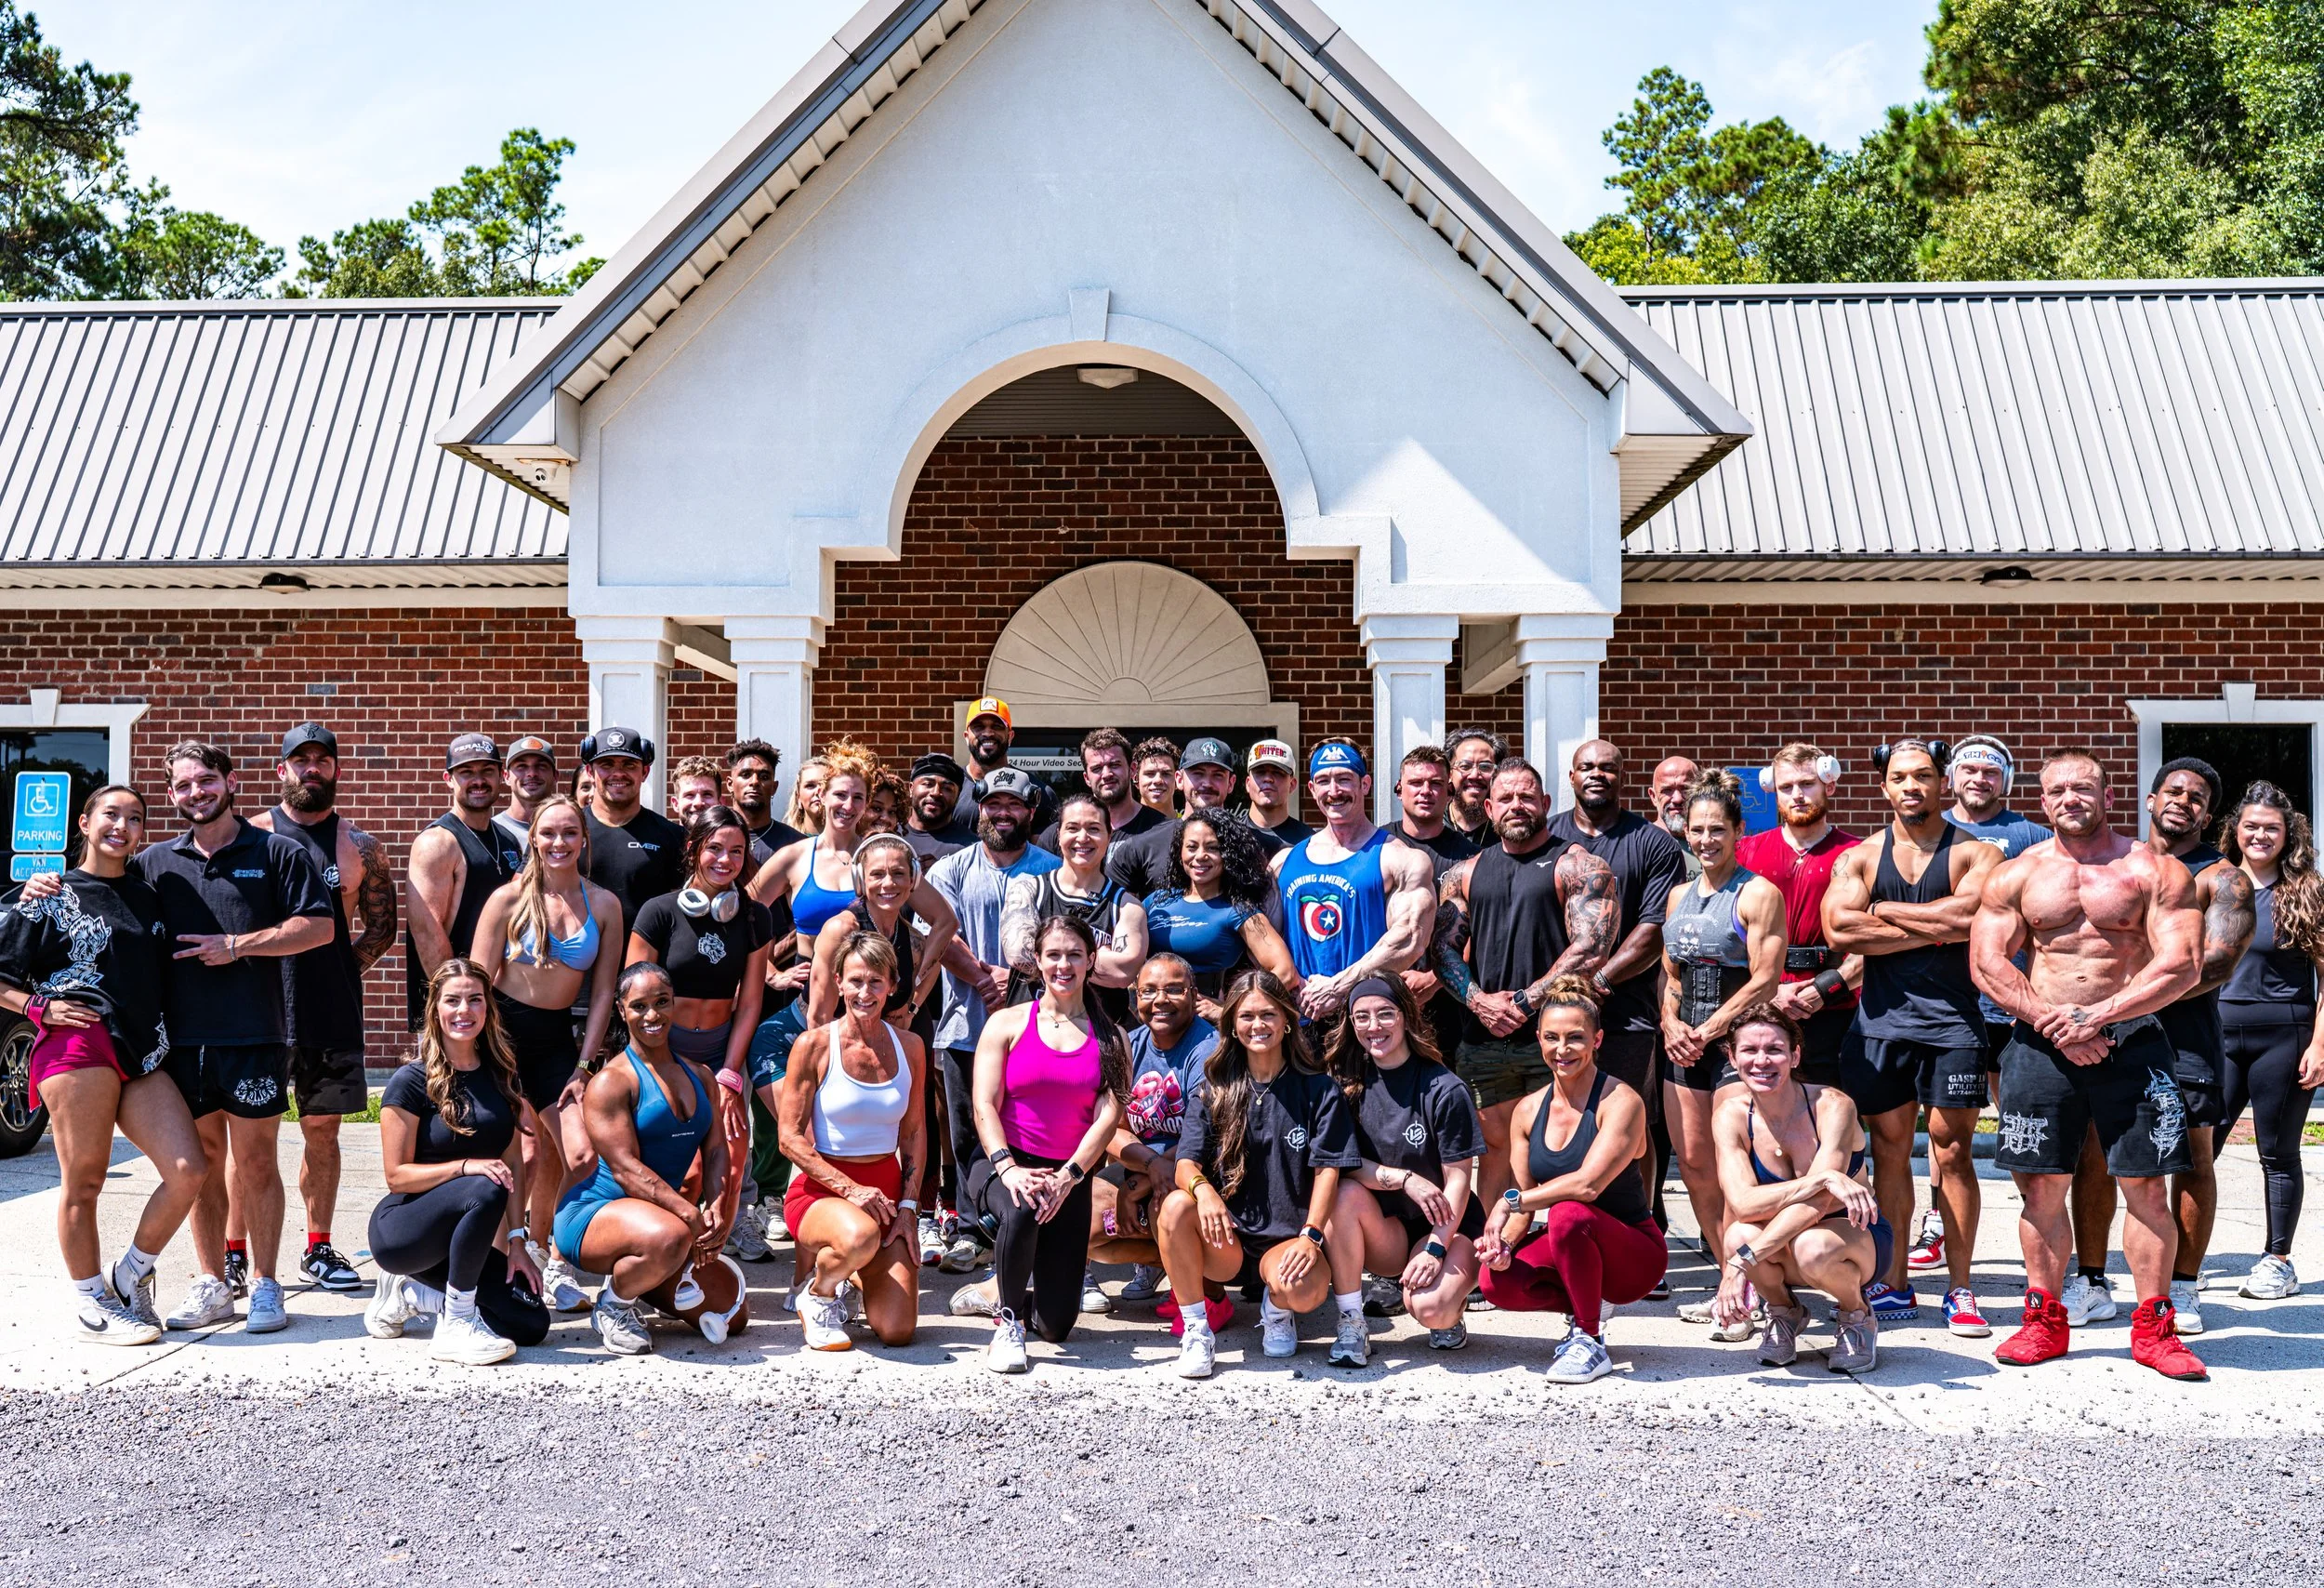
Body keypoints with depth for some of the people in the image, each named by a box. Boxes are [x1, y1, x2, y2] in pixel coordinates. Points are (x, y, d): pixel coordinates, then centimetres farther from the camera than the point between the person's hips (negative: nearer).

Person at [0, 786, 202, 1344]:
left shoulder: (148, 895, 21)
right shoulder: (50, 897, 7)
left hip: (145, 1055, 5)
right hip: (78, 1043, -5)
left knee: (189, 1171, -7)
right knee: (83, 1181, -3)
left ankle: (130, 1274, 13)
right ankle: (90, 1304, 11)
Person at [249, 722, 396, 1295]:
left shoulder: (360, 847, 8)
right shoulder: (251, 835, 4)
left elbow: (381, 926, 12)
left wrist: (343, 967, 2)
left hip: (332, 1010, 2)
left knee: (322, 1129, 9)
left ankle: (319, 1248, 19)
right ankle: (232, 1251, 10)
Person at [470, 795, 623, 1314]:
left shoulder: (604, 905, 3)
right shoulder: (510, 898, -4)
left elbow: (602, 993, 5)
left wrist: (584, 1067, 0)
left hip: (556, 1037, 3)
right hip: (505, 1029, -3)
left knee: (581, 1155, -9)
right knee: (536, 1152, -13)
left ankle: (553, 1259, 13)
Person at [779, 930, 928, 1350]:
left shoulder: (909, 1046, 6)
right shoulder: (814, 1045, -6)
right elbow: (791, 1138, -8)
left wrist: (908, 1205, 3)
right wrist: (851, 1189, -17)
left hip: (886, 1187, 4)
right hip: (820, 1189, -4)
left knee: (897, 1330, -11)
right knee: (860, 1235, -40)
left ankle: (851, 1273, 25)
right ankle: (817, 1292, -4)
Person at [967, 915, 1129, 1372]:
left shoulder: (1111, 1038, 9)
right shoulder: (1007, 1023, 5)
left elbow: (1108, 1116, -2)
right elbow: (985, 1105, -3)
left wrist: (1067, 1177, -16)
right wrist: (1008, 1167, -20)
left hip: (1071, 1179, 2)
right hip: (1006, 1167, -1)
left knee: (1056, 1325, -4)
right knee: (1021, 1210, -39)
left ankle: (1025, 1297, 35)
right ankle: (1007, 1319, -12)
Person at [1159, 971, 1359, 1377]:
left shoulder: (1317, 1089, 3)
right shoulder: (1212, 1092, 7)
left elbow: (1327, 1168, -4)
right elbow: (1186, 1164, -4)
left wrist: (1311, 1235, -19)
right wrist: (1202, 1189, -29)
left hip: (1287, 1238, -1)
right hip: (1225, 1240, 1)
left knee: (1305, 1288, -35)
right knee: (1176, 1206, -31)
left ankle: (1277, 1307, 5)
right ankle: (1196, 1330, -14)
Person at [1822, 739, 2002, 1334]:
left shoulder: (1973, 854, 4)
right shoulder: (1860, 857, 10)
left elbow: (1968, 916, -17)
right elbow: (1838, 929, -7)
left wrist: (1884, 911, -7)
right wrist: (1933, 930, -9)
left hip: (1952, 1020, -2)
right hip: (1881, 1019, 2)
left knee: (1953, 1151, 0)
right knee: (1890, 1151, 7)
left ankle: (1960, 1287, 10)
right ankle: (1893, 1285, 15)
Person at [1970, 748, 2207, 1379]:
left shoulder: (2156, 871, 2)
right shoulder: (2015, 875, 8)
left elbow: (2183, 965, -7)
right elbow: (1986, 962, 1)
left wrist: (2098, 1016, -15)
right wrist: (2052, 1021, -11)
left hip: (2132, 1042, -1)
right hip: (2040, 1044, 2)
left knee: (2146, 1186, 0)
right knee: (2041, 1186, 4)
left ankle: (2153, 1328, 12)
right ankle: (2045, 1322, 16)